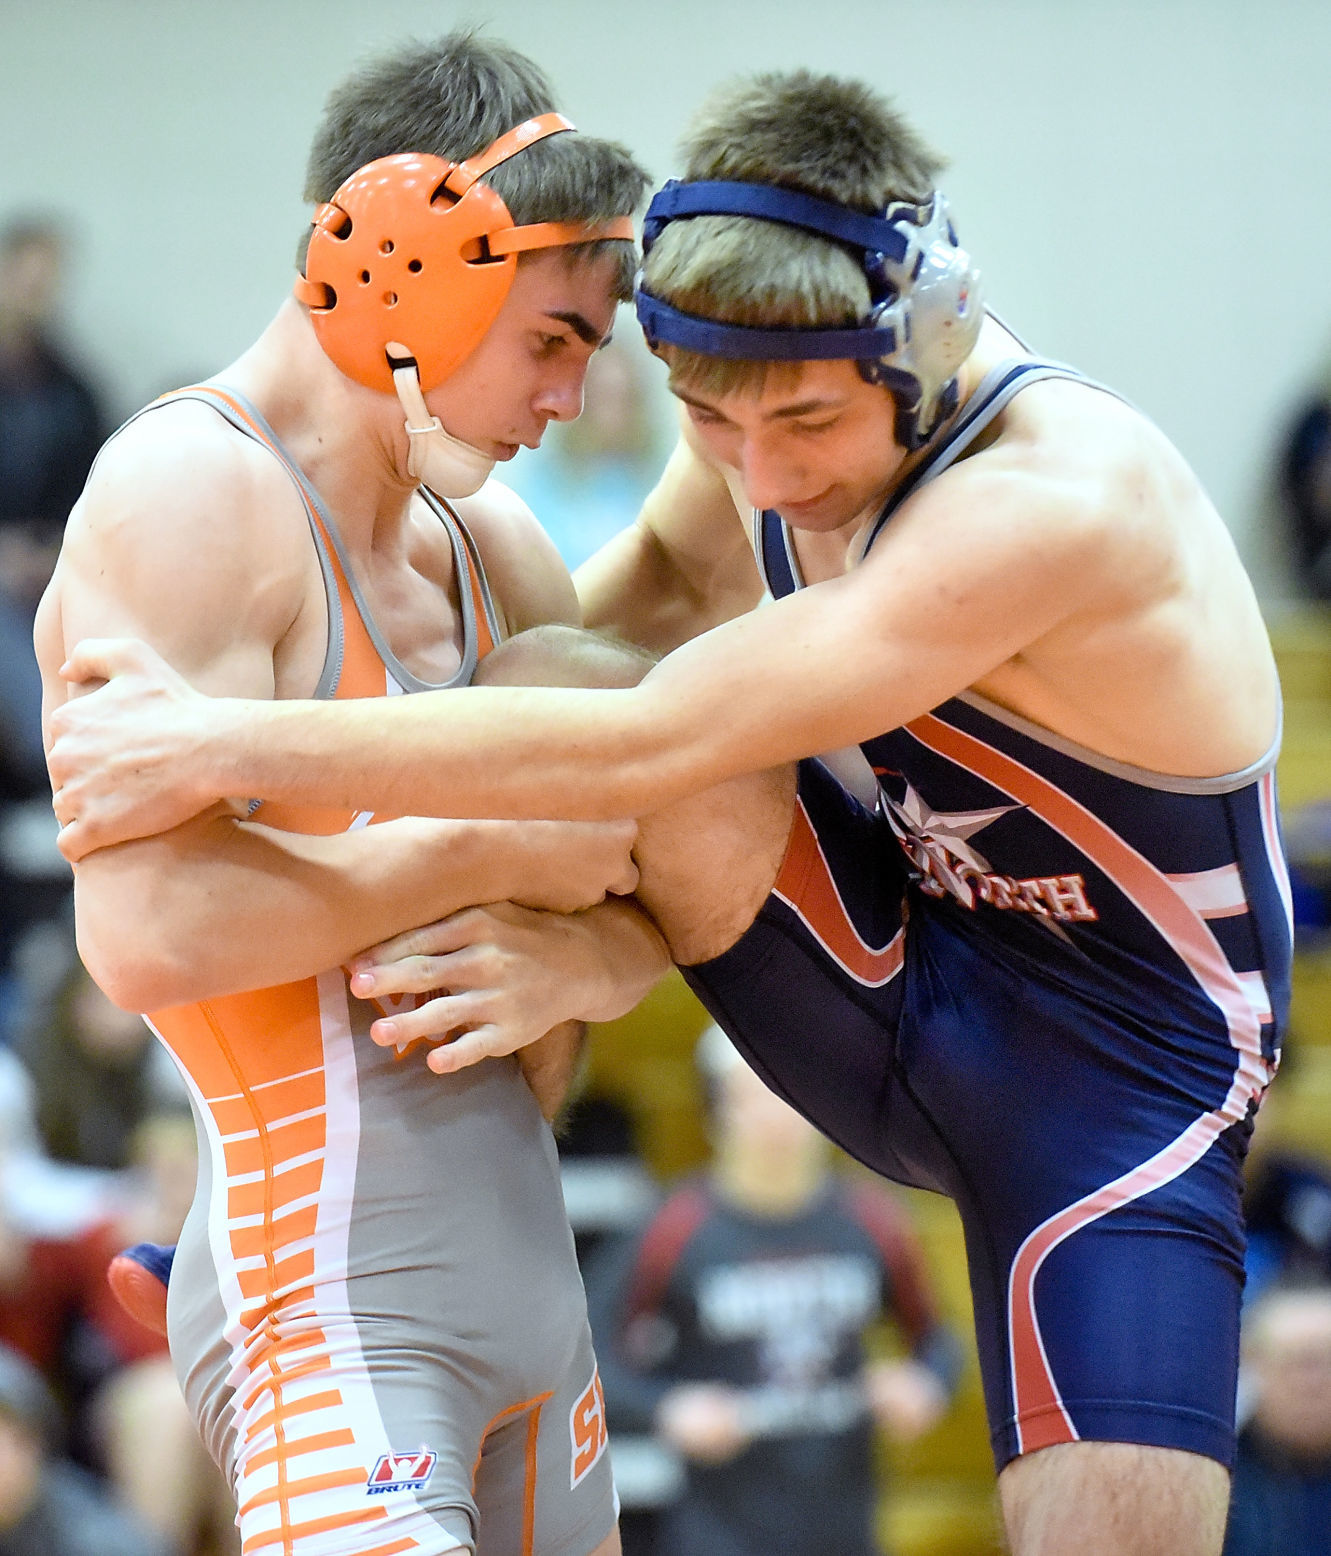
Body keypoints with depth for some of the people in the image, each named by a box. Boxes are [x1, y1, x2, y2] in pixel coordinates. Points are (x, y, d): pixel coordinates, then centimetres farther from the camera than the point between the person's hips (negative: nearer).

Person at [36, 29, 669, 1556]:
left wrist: (578, 968, -5)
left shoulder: (489, 551, 15)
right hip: (330, 1294, -9)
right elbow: (149, 928, -25)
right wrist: (496, 854, -15)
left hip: (520, 1255, 9)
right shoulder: (189, 497, -12)